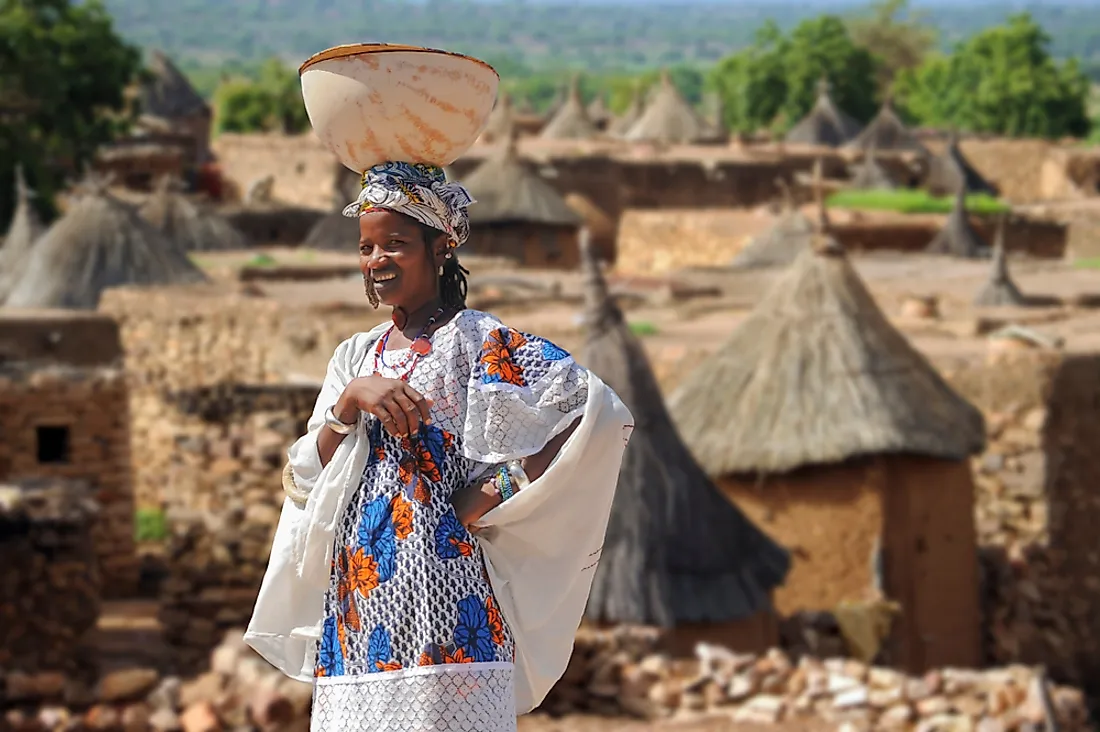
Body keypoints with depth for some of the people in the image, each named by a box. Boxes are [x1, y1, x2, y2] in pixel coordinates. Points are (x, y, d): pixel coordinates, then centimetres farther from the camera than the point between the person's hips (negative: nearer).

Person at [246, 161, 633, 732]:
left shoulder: (479, 340, -1)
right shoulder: (356, 356, 17)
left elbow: (599, 414, -11)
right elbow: (307, 479, 8)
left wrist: (501, 491, -13)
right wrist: (351, 399, -7)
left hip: (443, 581, -5)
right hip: (357, 591, 5)